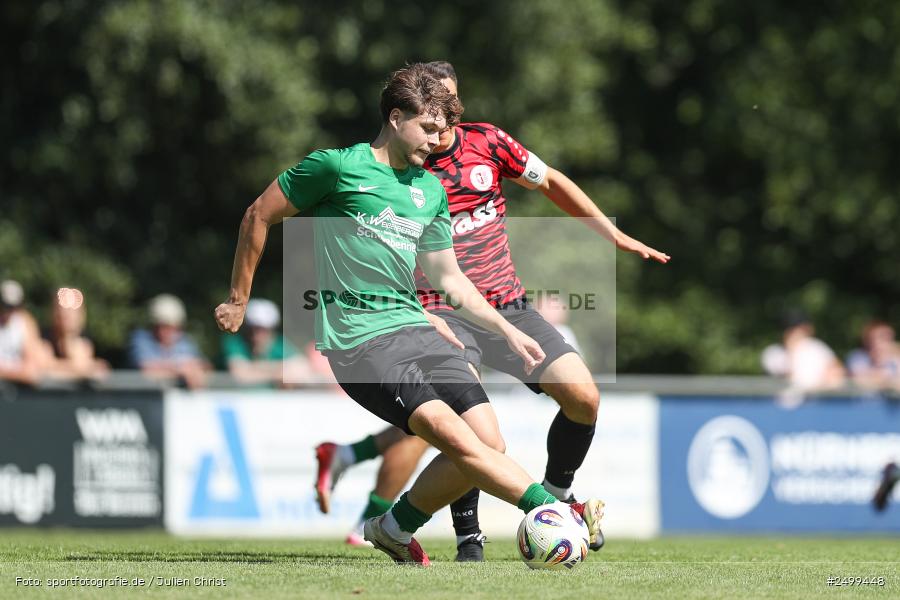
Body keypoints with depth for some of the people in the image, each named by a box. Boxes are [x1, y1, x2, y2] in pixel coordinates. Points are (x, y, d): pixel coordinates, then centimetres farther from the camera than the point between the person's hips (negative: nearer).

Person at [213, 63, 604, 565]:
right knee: (451, 433, -24)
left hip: (415, 327, 7)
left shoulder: (431, 191, 18)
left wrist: (508, 331, 18)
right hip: (358, 338, -7)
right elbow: (259, 216, 6)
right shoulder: (339, 166, -2)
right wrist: (239, 300, 9)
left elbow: (449, 278, 26)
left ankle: (394, 529, 12)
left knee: (490, 443, -7)